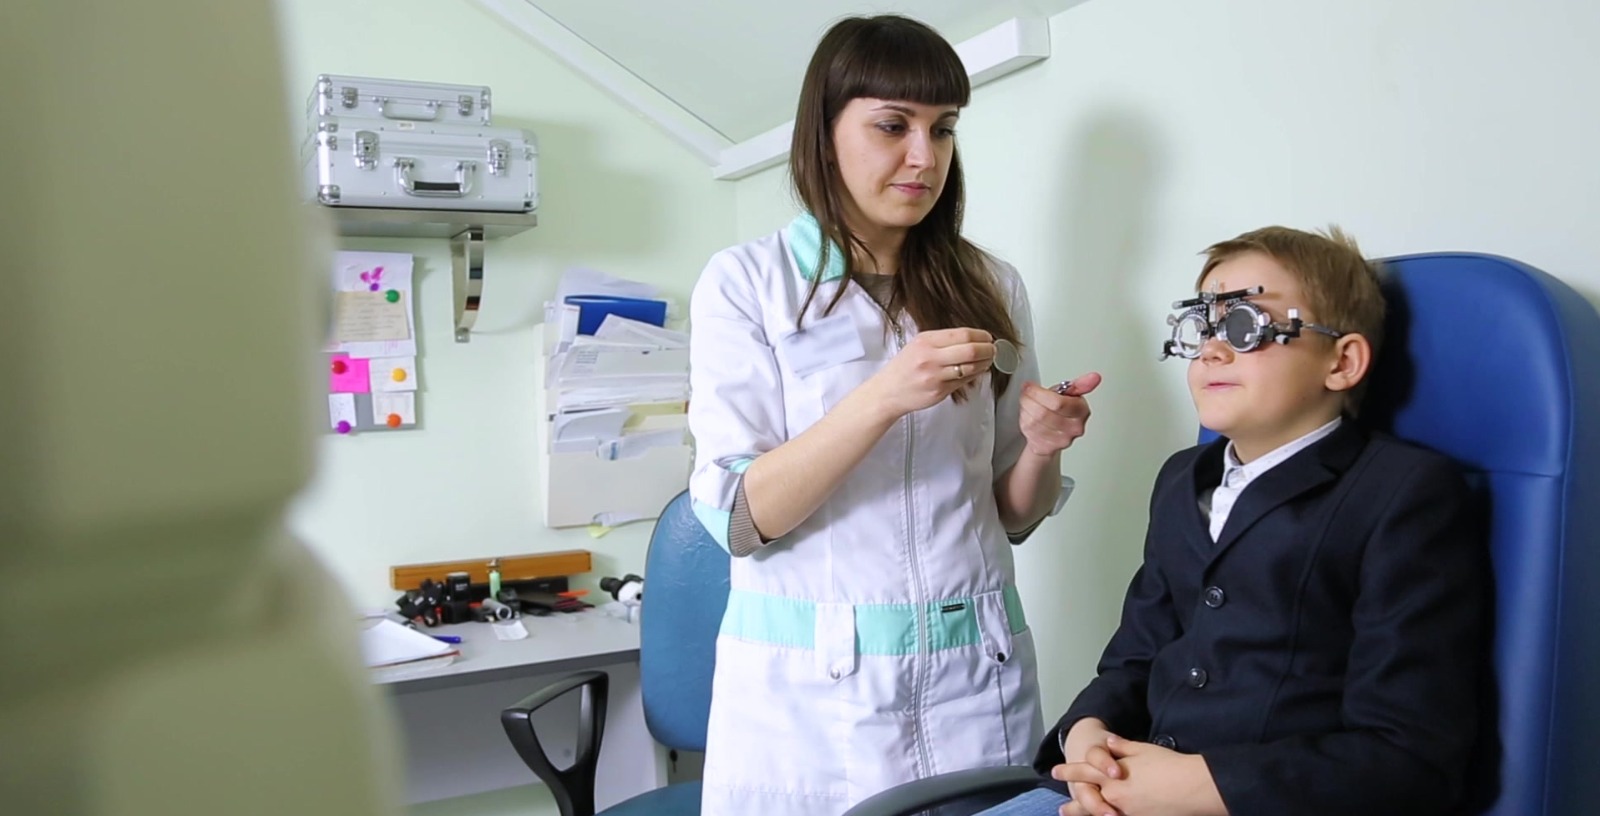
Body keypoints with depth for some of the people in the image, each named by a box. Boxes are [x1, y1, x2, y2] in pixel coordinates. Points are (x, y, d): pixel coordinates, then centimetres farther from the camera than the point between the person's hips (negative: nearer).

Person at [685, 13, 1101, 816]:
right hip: (808, 684, -3)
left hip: (976, 674, 3)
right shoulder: (745, 282, -5)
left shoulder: (989, 287, 4)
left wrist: (1040, 443, -12)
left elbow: (1010, 516, 9)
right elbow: (737, 517, -12)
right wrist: (883, 398, -23)